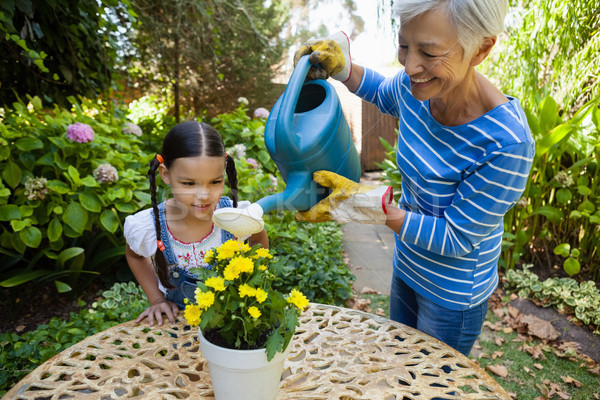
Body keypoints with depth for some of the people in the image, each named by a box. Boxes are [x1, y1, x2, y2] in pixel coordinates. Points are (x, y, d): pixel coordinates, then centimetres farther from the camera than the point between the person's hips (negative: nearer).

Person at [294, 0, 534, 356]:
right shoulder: (417, 88, -17)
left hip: (453, 295, -6)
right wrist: (339, 65, -10)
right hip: (407, 270, 6)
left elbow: (455, 239, -26)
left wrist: (369, 204, -33)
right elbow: (382, 93, 9)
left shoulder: (507, 144, -35)